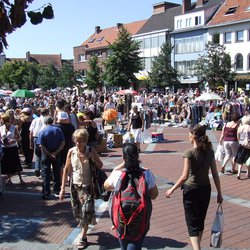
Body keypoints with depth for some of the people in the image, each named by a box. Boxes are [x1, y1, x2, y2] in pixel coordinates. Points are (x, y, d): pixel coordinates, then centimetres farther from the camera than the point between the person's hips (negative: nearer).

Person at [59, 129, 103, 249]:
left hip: (87, 185, -2)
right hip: (75, 185, 3)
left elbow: (100, 166, -2)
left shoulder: (91, 151, -11)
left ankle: (83, 237, 11)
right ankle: (84, 227, 43)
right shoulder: (71, 151, -7)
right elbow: (66, 169, -2)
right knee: (76, 210, 12)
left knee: (86, 210, -4)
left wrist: (93, 160, -24)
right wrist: (63, 188, -2)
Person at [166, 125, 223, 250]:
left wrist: (172, 189, -9)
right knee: (200, 221, 21)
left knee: (192, 223, 4)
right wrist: (219, 193, 9)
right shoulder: (210, 152, -1)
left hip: (191, 190, -5)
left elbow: (185, 176, -19)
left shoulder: (190, 152, -17)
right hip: (206, 189, 6)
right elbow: (215, 174, 1)